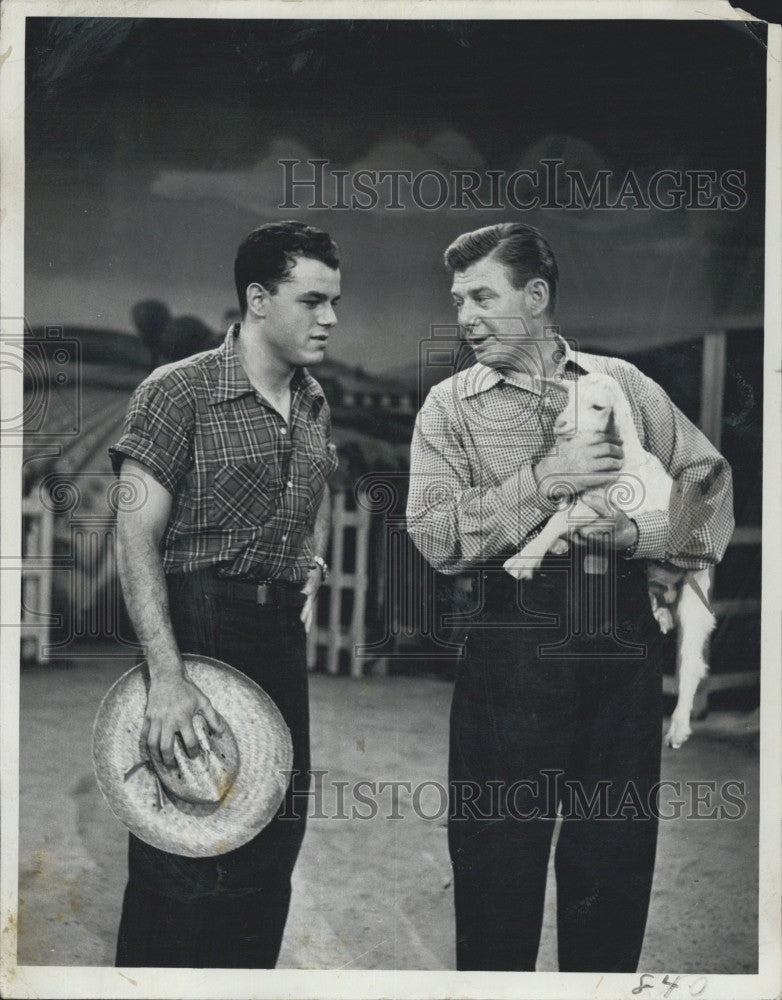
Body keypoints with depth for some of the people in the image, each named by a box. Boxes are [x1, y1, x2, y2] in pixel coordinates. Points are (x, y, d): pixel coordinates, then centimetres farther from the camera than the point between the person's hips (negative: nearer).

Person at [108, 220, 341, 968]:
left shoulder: (313, 406, 10)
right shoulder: (178, 392, -11)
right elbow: (137, 537, -16)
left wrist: (312, 568, 8)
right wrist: (167, 675, -24)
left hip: (282, 633, 7)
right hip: (198, 623, -7)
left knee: (274, 840, 14)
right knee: (180, 861, -4)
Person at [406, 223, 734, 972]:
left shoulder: (622, 384, 9)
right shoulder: (450, 406, 3)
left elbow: (711, 482, 5)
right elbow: (435, 537, -9)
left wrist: (637, 531, -12)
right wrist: (542, 480, -18)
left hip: (623, 654, 2)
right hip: (511, 653, -2)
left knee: (615, 856, 11)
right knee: (498, 861, 4)